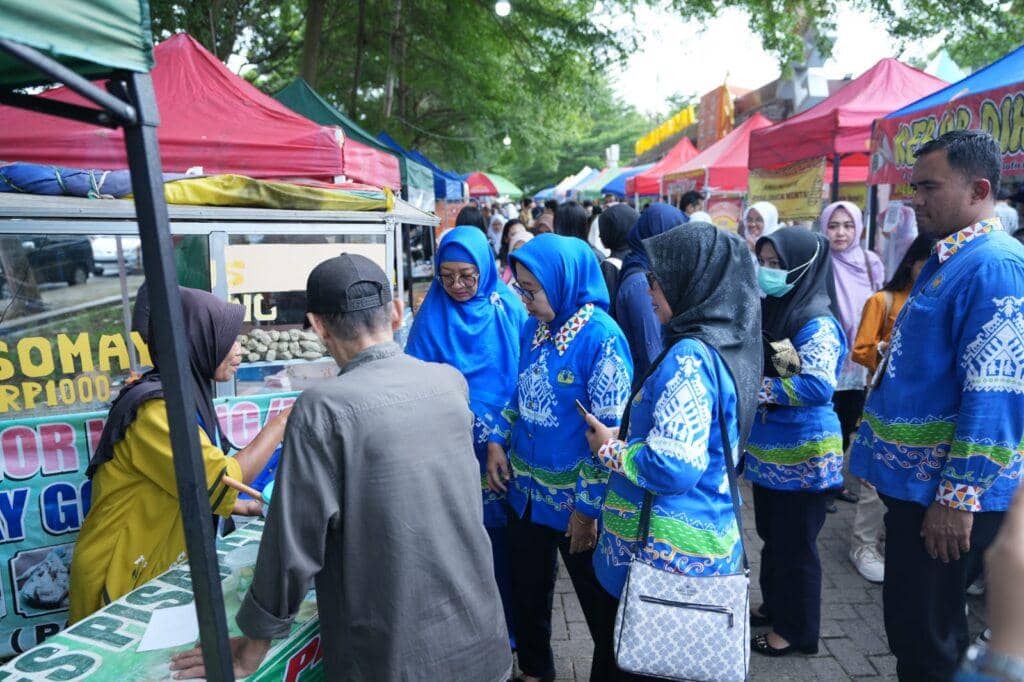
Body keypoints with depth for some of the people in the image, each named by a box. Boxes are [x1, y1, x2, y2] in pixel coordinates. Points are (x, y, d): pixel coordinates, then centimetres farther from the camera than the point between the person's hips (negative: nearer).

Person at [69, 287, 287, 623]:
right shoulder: (154, 408, -23)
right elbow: (222, 482, -26)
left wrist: (248, 507, 8)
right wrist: (280, 423, -20)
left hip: (158, 569, 8)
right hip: (122, 580, -8)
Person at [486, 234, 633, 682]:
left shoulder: (601, 337, -20)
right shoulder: (533, 328, 2)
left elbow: (610, 431, -20)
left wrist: (588, 508, -19)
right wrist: (497, 442, 0)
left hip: (576, 500, -7)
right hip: (527, 491, 7)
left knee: (598, 597, 13)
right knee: (526, 589, 22)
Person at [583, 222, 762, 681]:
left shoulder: (689, 357, -22)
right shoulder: (731, 346, 6)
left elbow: (673, 467, -27)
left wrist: (610, 449, -11)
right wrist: (627, 438, 8)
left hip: (665, 552, -9)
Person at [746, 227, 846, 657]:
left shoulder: (816, 322, -18)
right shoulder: (770, 310, 6)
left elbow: (819, 386, -30)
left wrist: (753, 388, -25)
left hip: (802, 453, -8)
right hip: (768, 447, 8)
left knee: (795, 542, 8)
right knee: (770, 534, 21)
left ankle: (797, 630, 26)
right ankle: (775, 606, 41)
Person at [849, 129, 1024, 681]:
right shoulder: (947, 260, 12)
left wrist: (958, 497, -23)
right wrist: (884, 454, 22)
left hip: (946, 493, -9)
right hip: (916, 479, 9)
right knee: (914, 625, 22)